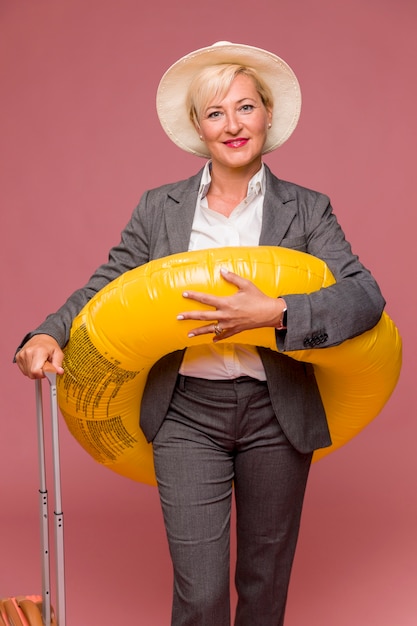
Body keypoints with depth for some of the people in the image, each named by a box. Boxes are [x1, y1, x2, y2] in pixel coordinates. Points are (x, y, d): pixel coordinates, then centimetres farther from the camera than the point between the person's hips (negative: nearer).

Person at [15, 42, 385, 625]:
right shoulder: (158, 209, 3)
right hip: (186, 415, 0)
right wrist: (48, 336, -14)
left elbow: (366, 296, -13)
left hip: (278, 415, 1)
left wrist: (274, 313, -27)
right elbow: (106, 287, 5)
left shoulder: (307, 209, -1)